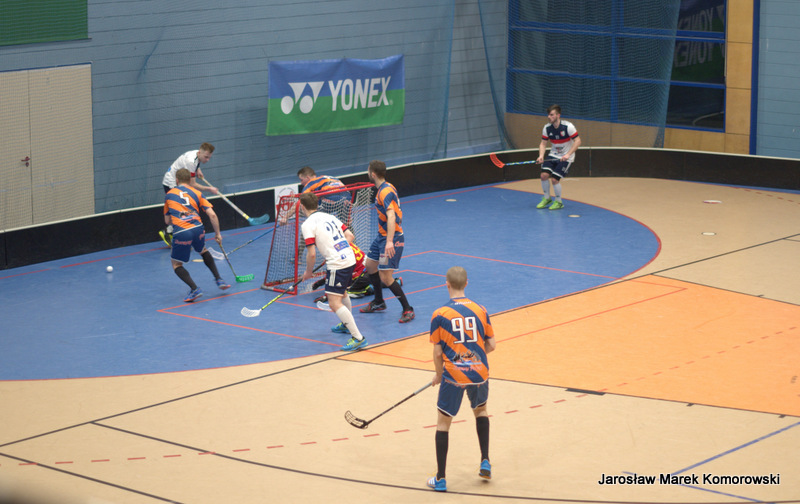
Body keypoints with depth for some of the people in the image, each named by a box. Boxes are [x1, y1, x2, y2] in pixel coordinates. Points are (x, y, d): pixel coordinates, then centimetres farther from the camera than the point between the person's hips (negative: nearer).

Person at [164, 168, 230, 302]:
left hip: (181, 233, -3)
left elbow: (167, 221, 21)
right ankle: (219, 280, 30)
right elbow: (212, 214, 6)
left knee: (177, 265, 15)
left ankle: (194, 289, -5)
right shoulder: (196, 193, 15)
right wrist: (217, 234, 15)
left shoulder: (169, 194, 17)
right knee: (203, 251, 35)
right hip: (198, 229, 3)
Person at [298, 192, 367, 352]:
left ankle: (358, 337, -18)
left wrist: (308, 272, 3)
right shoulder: (329, 217, 15)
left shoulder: (307, 224, -8)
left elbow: (311, 254, -13)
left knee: (335, 303, -10)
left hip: (337, 264, -9)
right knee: (342, 293, 32)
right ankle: (347, 325, 52)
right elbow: (350, 236, 16)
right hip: (350, 258, 9)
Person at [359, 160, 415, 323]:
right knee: (370, 266, 21)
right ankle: (379, 303, 39)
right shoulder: (385, 188, 10)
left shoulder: (385, 192, -22)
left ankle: (407, 309, -5)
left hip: (392, 237, -11)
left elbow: (391, 216, -34)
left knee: (385, 277, -14)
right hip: (381, 236, 11)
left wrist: (390, 242, -43)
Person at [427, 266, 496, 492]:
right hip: (479, 373, 3)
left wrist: (439, 374, 12)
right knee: (481, 410, 31)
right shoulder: (480, 310, -1)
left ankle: (440, 479, 9)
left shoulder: (439, 315, -9)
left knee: (443, 423, 10)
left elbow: (437, 352, -5)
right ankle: (485, 462, 23)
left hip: (453, 375, -3)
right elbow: (491, 344, 4)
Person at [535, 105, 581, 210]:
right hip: (553, 155, 5)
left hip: (566, 157, -5)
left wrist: (568, 154, -27)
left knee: (555, 179, -16)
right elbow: (543, 143, 2)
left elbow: (577, 141, -17)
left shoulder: (568, 126, -19)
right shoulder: (547, 128, -5)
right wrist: (541, 156, -17)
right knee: (544, 175, -15)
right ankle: (547, 199, 10)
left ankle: (558, 202, 8)